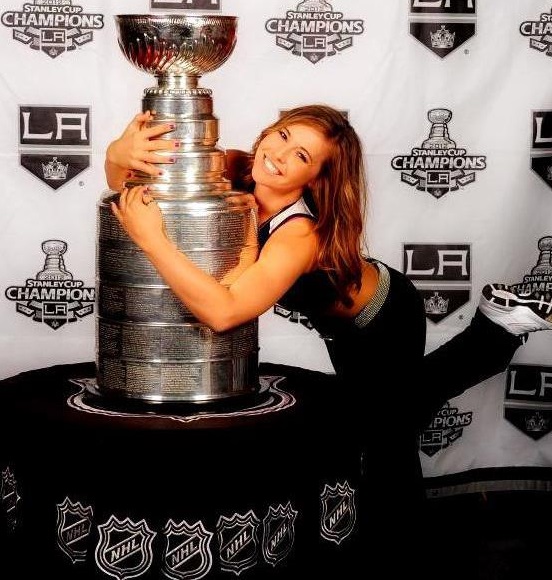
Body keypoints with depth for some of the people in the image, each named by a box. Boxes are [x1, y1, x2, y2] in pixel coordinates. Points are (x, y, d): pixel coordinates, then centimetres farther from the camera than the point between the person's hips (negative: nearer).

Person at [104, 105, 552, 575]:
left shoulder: (302, 232, -43)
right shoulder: (236, 174, -25)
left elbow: (224, 312, -56)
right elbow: (122, 181, -22)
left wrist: (151, 237, -54)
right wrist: (120, 152, -45)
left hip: (389, 321, -7)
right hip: (346, 329, 7)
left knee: (390, 438, 11)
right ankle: (495, 329, 39)